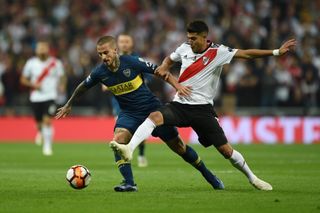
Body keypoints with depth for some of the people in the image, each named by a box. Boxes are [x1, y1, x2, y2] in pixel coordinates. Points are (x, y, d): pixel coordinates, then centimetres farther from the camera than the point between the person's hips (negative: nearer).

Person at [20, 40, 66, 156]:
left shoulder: (56, 63, -2)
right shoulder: (31, 63, 0)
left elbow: (62, 77, 10)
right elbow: (23, 79, 7)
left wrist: (61, 85, -11)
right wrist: (33, 84, -11)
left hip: (50, 96, -2)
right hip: (36, 97, 2)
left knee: (47, 121, -17)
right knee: (39, 122, 9)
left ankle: (47, 146, -6)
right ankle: (40, 132, 46)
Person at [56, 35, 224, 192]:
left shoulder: (132, 62, -21)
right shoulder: (100, 72, -11)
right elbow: (83, 87, 9)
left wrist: (177, 86, -22)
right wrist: (68, 105, 20)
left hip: (152, 108, -2)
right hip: (129, 113, 3)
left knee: (177, 145, 3)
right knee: (119, 139, -27)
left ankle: (208, 176, 21)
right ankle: (129, 183, -25)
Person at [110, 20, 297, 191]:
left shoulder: (219, 52, -7)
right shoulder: (185, 49, 5)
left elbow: (247, 54, -10)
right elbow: (169, 59, 25)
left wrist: (276, 52, -16)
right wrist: (164, 68, 2)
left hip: (203, 109, -3)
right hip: (180, 105, 3)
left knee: (226, 150, -4)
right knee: (154, 116, -27)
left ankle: (252, 178, 17)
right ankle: (129, 149, -39)